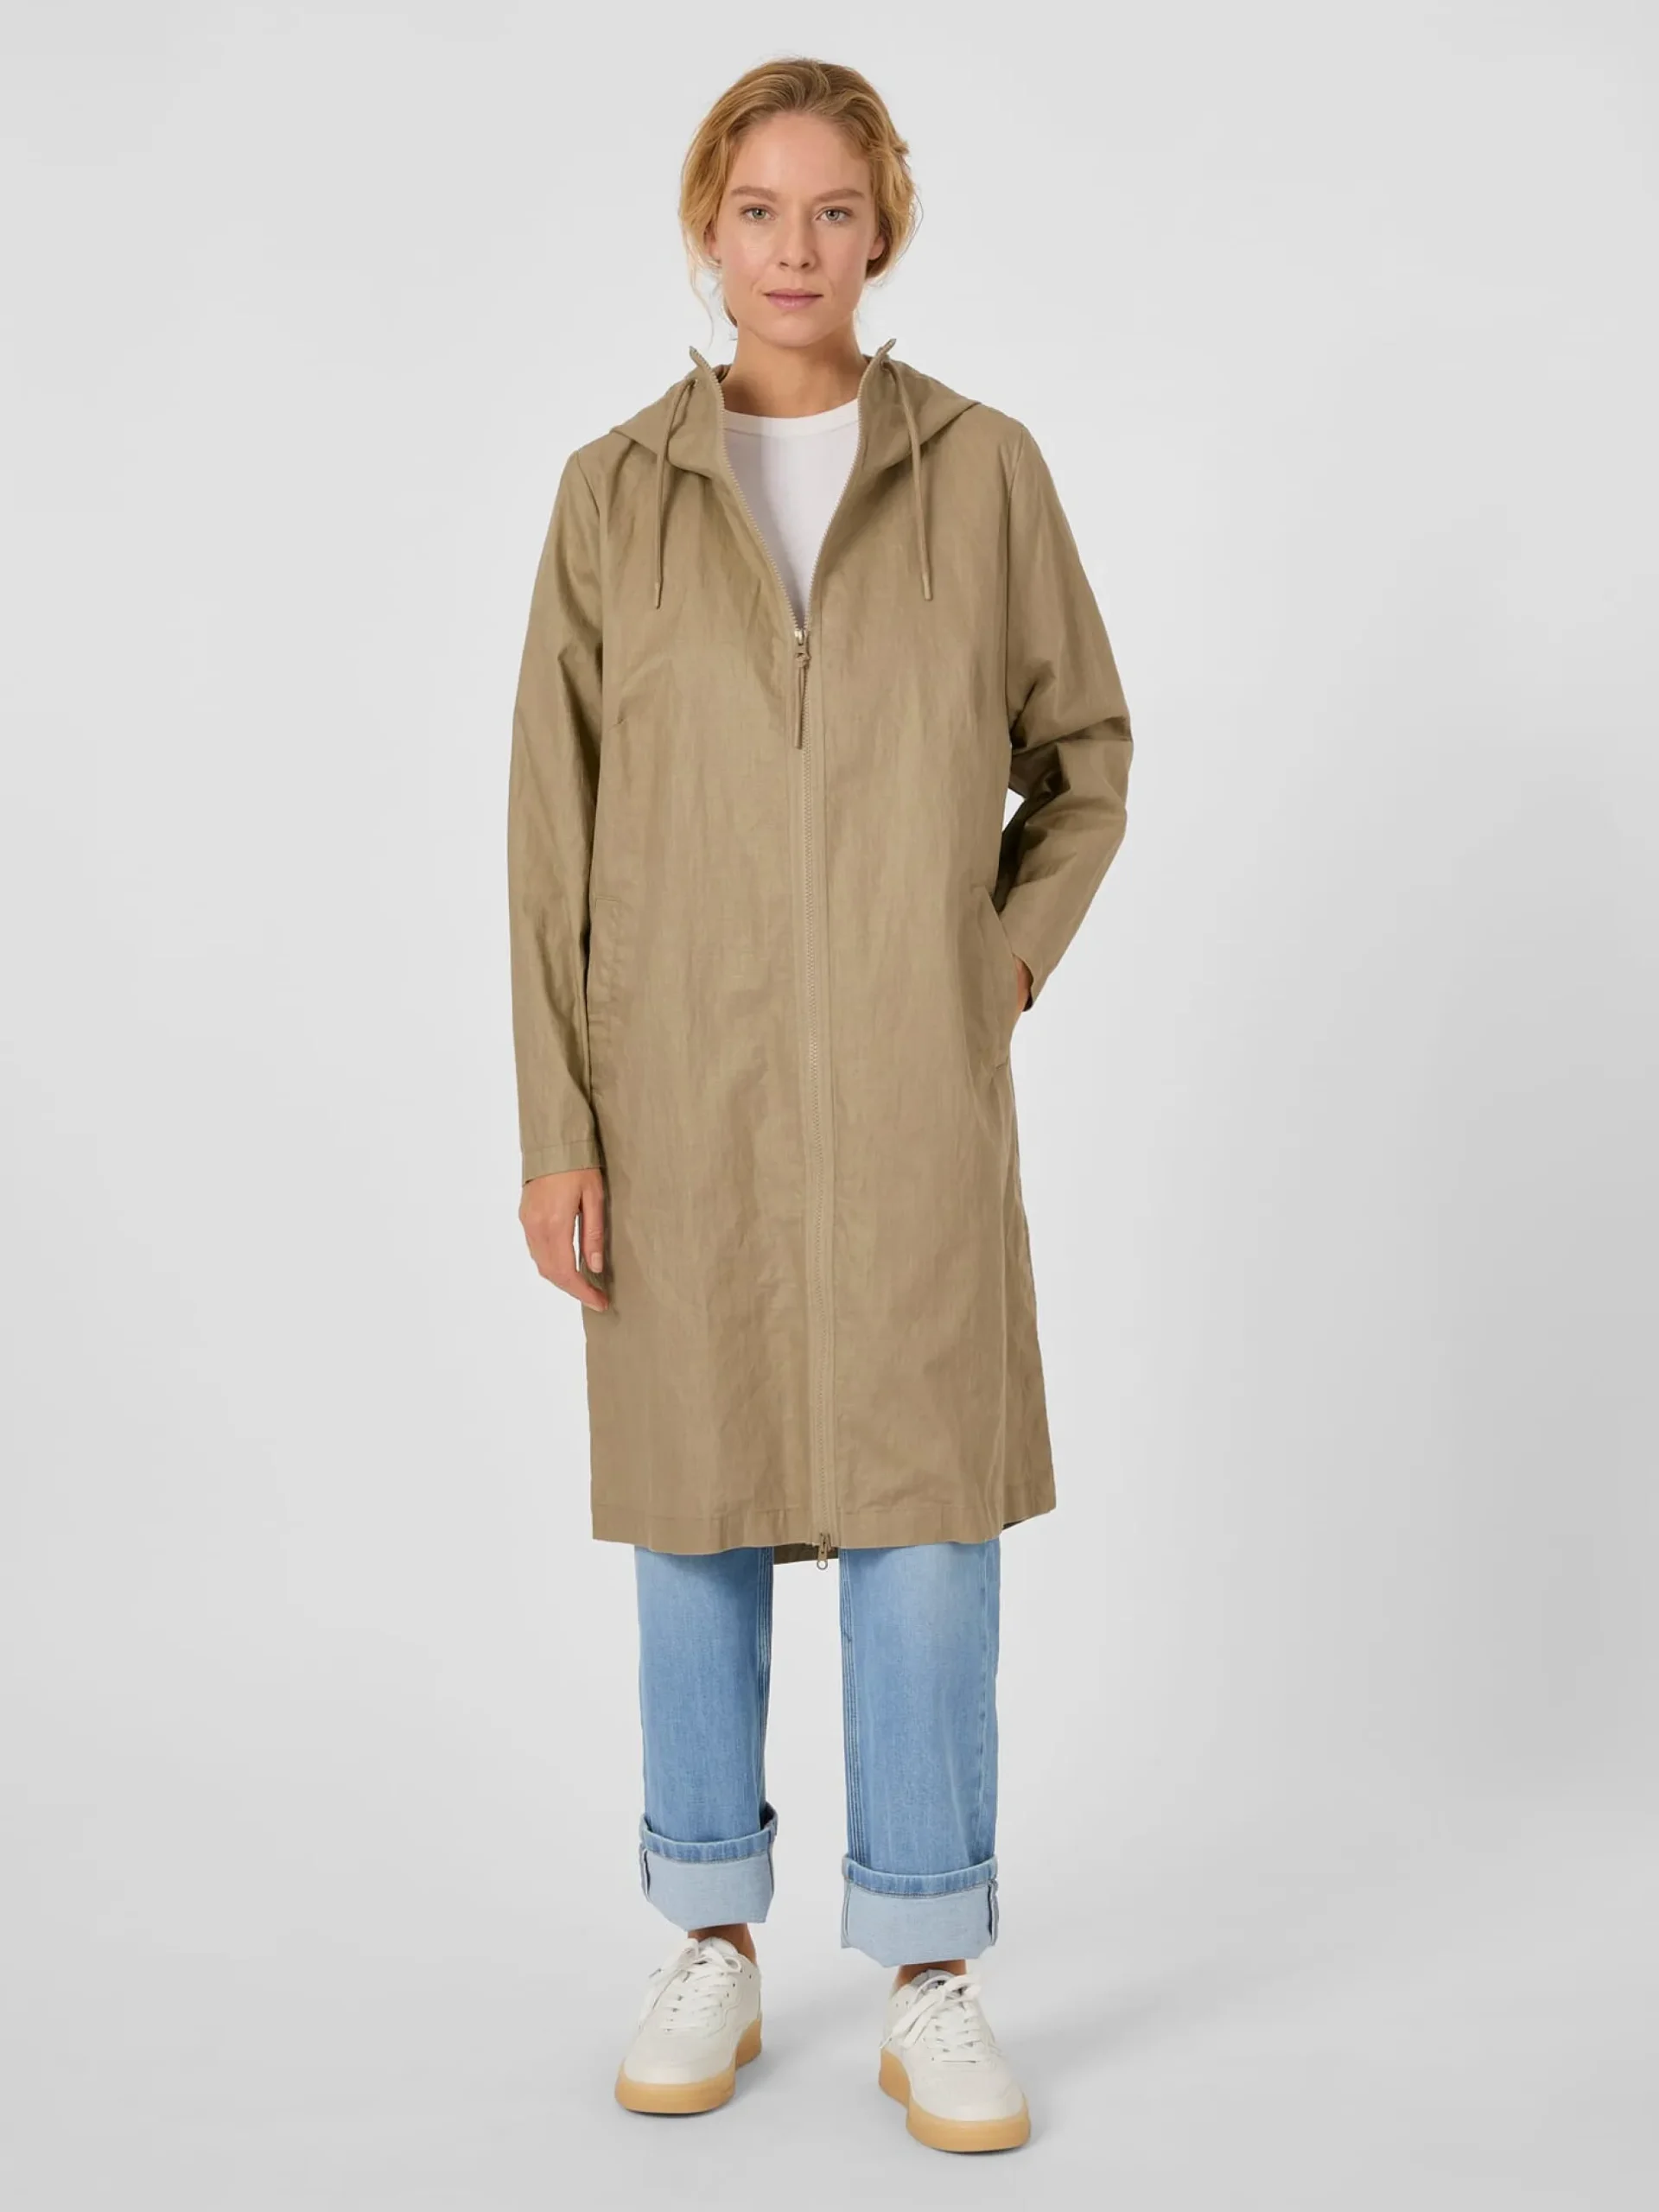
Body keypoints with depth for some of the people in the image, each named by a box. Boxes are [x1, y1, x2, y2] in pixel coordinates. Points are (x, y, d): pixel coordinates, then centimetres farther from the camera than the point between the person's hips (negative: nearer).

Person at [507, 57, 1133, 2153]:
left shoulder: (985, 469, 3)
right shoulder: (614, 494, 3)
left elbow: (1083, 756, 12)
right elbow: (555, 824, 1)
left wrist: (1007, 968, -2)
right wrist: (554, 1128, -4)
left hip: (910, 1090, 0)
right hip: (684, 1080, 1)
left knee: (923, 1511, 0)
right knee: (699, 1501, 9)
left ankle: (931, 1984, 14)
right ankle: (710, 1945, 24)